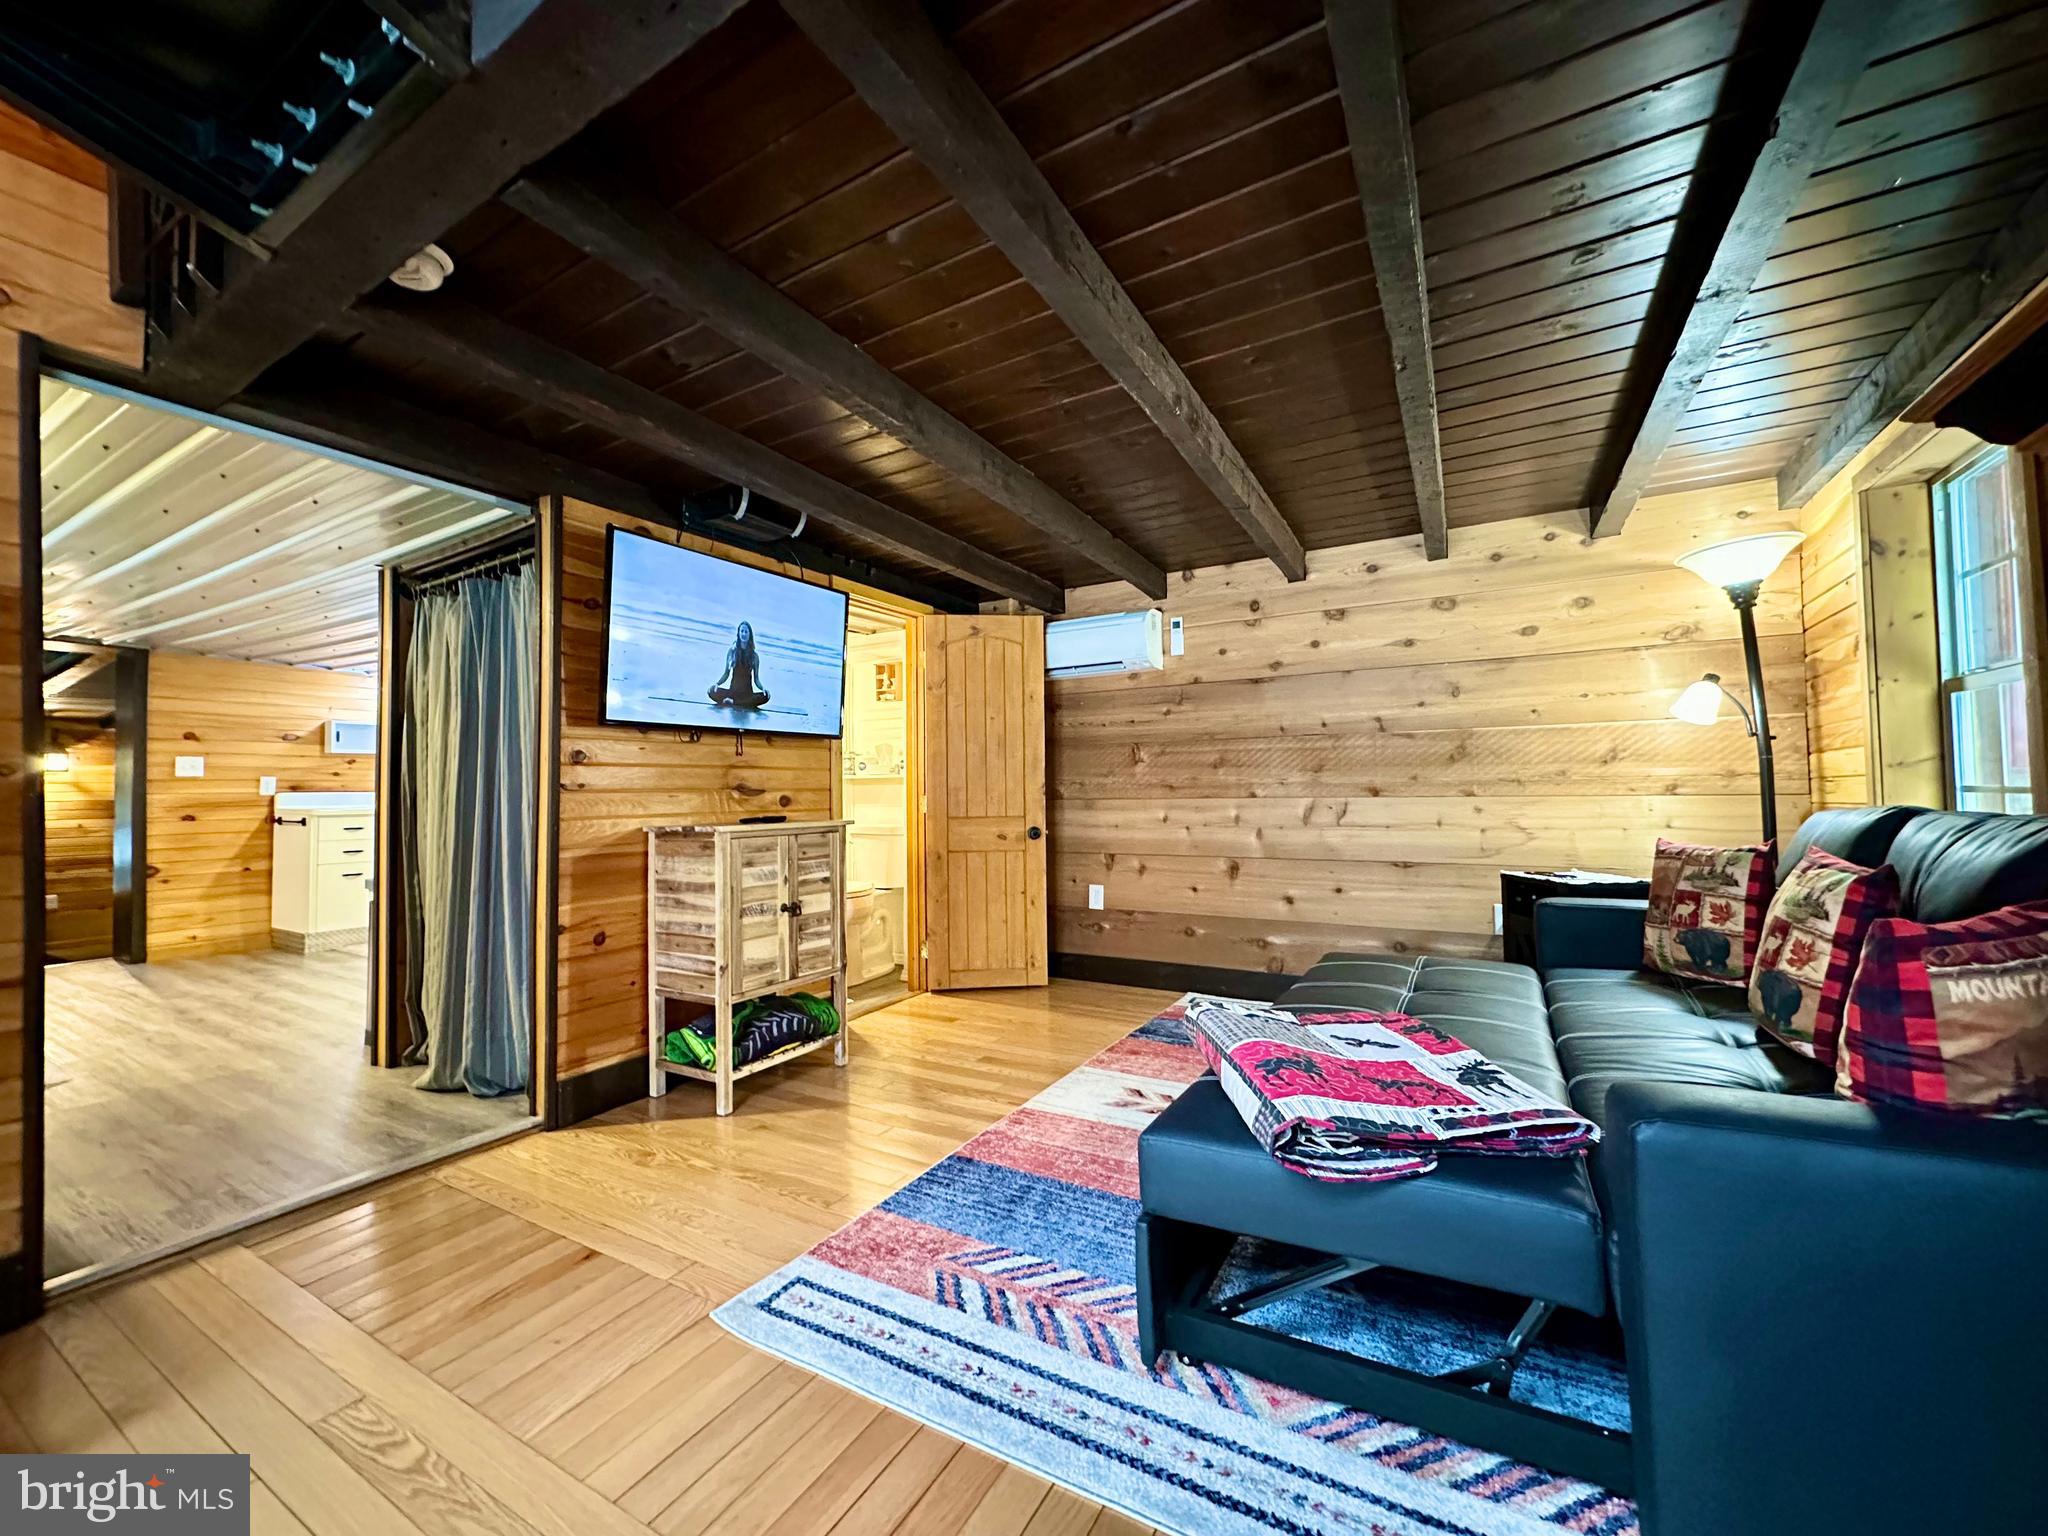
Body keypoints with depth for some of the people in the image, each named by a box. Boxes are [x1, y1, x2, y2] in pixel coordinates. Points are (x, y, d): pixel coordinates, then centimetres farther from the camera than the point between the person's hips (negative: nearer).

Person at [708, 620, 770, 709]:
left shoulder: (754, 655, 0)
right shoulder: (732, 651, 3)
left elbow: (756, 679, 1)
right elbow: (726, 674, 7)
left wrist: (763, 688, -18)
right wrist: (717, 684, -10)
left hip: (748, 692, -1)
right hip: (733, 690, 1)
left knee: (765, 696, -30)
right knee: (712, 691, -24)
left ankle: (732, 702, -26)